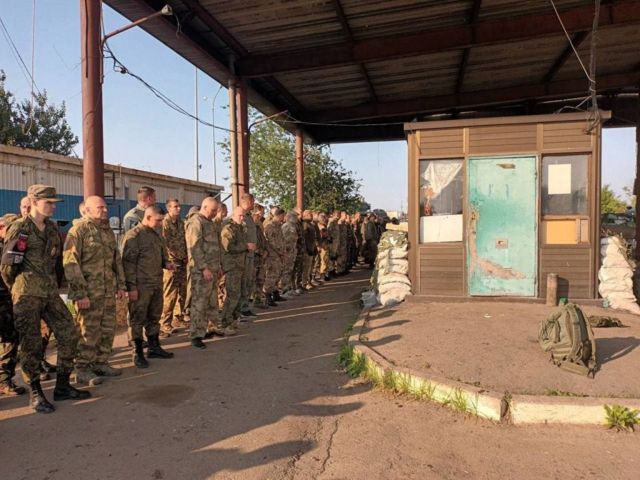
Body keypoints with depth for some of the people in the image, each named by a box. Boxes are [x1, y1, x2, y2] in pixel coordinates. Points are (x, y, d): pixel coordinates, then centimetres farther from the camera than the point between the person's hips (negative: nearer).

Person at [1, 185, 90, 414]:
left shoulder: (52, 228, 11)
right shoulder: (19, 228, -8)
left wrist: (54, 284, 16)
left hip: (50, 292, 6)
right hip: (27, 294, -6)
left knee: (69, 334, 4)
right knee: (31, 344, 0)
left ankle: (62, 386, 16)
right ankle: (35, 394, 14)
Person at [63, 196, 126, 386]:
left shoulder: (108, 231, 14)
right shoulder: (78, 230, -9)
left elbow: (117, 259, 20)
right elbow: (70, 263, -14)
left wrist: (120, 285, 14)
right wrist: (80, 293, -18)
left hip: (108, 291, 7)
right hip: (89, 292, -7)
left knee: (108, 329, 12)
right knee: (88, 331, 0)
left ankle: (100, 363, 26)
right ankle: (82, 370, 12)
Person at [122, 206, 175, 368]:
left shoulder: (156, 234, 13)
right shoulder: (134, 235, -11)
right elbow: (128, 262, -14)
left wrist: (166, 263, 2)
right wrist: (131, 286, -17)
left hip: (157, 284, 8)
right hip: (141, 286, -8)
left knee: (154, 317, 16)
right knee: (138, 319, 3)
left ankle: (154, 347, 28)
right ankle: (138, 353, 12)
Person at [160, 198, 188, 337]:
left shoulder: (181, 222, 13)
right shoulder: (164, 223, -11)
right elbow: (163, 244, -16)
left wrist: (185, 258, 9)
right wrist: (170, 261, -13)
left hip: (182, 262, 8)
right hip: (171, 263, -7)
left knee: (182, 293, 13)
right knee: (170, 295, -5)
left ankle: (178, 319, 26)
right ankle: (165, 325, 3)